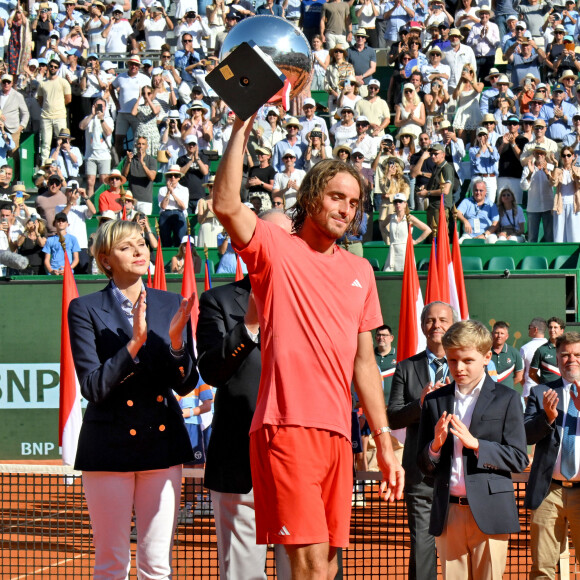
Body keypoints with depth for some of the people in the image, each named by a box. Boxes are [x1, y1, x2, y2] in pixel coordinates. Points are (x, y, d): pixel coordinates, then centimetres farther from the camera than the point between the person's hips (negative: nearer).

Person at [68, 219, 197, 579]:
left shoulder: (171, 306, 8)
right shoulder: (86, 310, -2)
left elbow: (186, 384, 5)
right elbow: (93, 387, -10)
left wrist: (176, 342, -13)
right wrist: (134, 343, -19)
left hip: (163, 441, 3)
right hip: (111, 443, -3)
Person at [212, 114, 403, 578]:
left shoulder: (360, 271, 19)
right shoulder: (276, 248, 3)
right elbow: (226, 206, -17)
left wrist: (385, 442, 18)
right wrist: (241, 131, -16)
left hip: (338, 435, 6)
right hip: (288, 430, -6)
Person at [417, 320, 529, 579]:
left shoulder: (506, 399, 3)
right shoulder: (434, 401, 12)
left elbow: (519, 459, -3)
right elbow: (424, 466, 12)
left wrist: (476, 444, -15)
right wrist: (436, 445, -10)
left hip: (489, 512, -3)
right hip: (448, 514, 3)